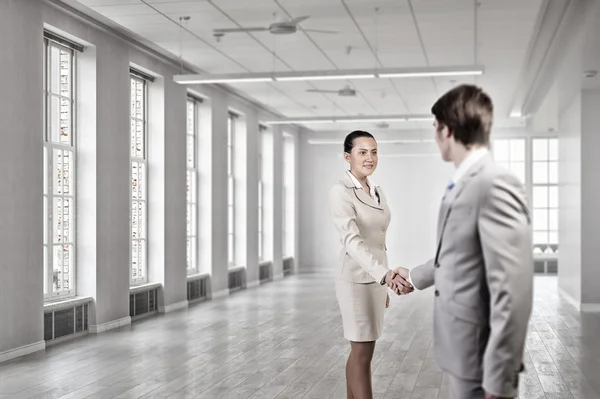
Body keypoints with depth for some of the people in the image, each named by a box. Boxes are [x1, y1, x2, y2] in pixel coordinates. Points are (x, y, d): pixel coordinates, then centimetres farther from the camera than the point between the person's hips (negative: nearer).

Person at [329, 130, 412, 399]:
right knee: (363, 353, -4)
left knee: (359, 351, 13)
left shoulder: (377, 192, 10)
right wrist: (387, 274, -42)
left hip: (375, 278, 8)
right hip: (356, 279, -8)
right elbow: (352, 241, -29)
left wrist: (384, 284, 19)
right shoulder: (340, 192, -16)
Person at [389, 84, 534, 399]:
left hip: (481, 354, -9)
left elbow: (512, 290, -25)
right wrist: (414, 276, 41)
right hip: (463, 347, 9)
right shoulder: (463, 185, 10)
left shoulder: (496, 184, -21)